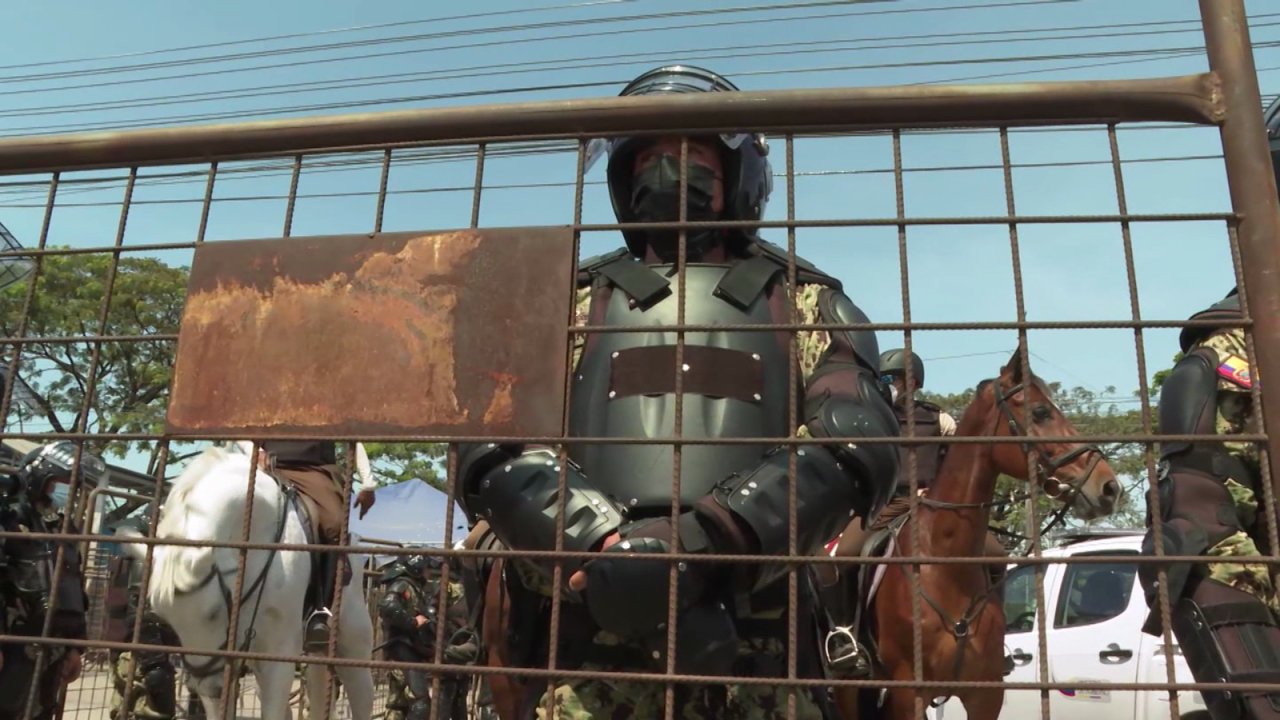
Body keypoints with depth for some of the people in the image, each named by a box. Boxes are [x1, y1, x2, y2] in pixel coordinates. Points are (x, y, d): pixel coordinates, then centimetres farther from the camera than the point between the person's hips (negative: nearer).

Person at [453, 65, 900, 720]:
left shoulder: (803, 301, 12)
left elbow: (855, 446, -4)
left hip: (758, 651, 0)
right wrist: (608, 549, -17)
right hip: (590, 646, 1)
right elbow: (490, 446, 1)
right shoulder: (571, 300, 14)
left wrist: (694, 547, -19)